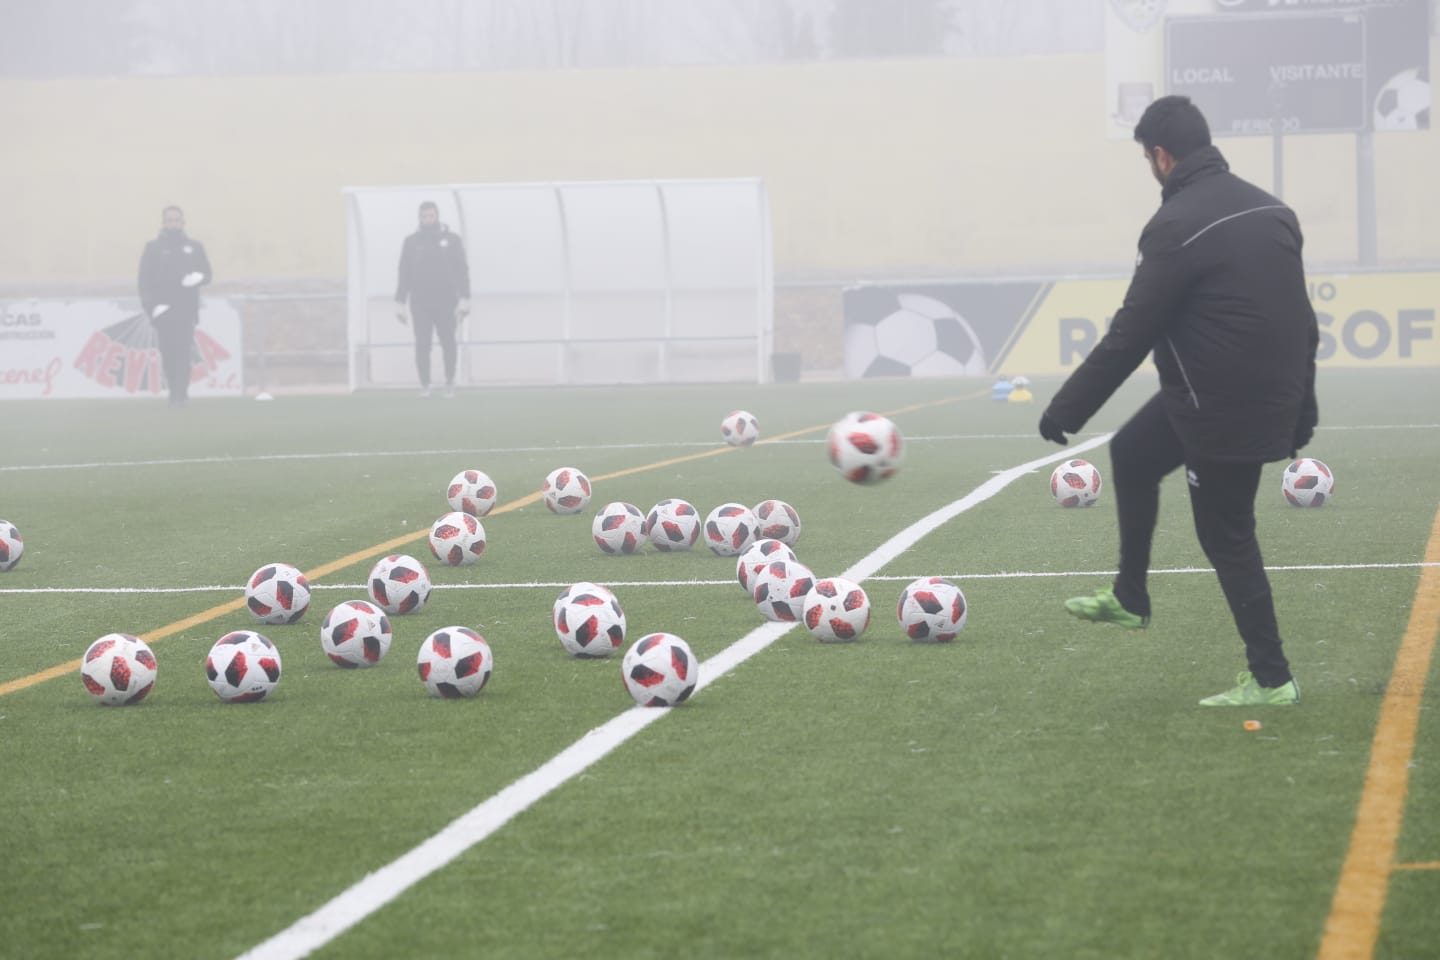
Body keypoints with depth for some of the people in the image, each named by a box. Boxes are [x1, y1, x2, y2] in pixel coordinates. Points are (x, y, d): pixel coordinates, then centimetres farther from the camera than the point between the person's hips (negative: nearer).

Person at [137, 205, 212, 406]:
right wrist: (152, 306, -11)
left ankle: (180, 395, -13)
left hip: (187, 309, 0)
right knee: (168, 353, -1)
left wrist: (198, 277, -13)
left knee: (183, 351, -11)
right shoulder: (153, 248, 7)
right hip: (163, 310, 0)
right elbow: (145, 279, 2)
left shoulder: (194, 247, 13)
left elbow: (206, 273, 13)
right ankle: (176, 392, 11)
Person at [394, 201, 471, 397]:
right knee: (422, 345, -2)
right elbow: (404, 275, 8)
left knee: (448, 344, 0)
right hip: (420, 303, 1)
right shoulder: (411, 241, 7)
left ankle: (450, 381, 18)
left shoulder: (452, 239, 4)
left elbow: (462, 271, 2)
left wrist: (464, 300, -7)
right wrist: (400, 303, 2)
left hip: (446, 302, -1)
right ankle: (424, 385, 5)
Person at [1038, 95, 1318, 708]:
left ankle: (1271, 679, 10)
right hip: (1273, 397, 9)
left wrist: (1066, 410, -9)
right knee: (1130, 453, 24)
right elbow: (1302, 319, 12)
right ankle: (1129, 598, 35)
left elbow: (1129, 336, -17)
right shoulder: (1271, 210, 7)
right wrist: (1301, 407, 21)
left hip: (1223, 414, -9)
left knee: (1226, 537, 4)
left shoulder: (1177, 227, -18)